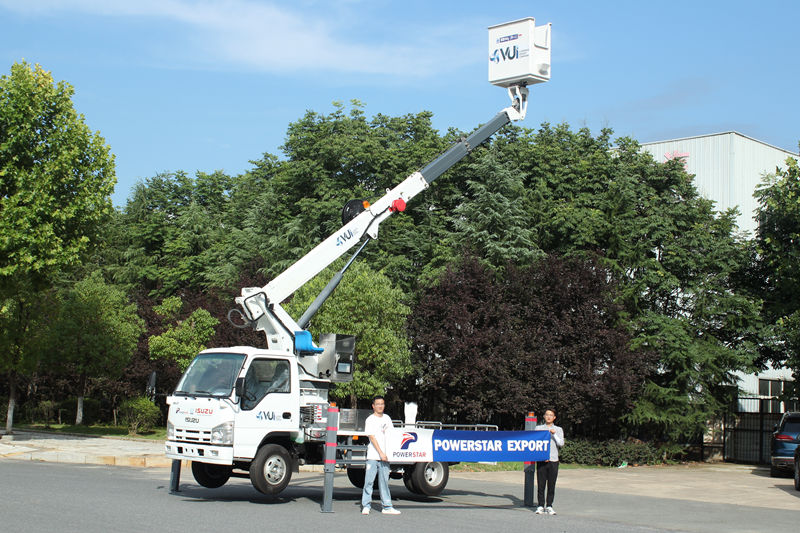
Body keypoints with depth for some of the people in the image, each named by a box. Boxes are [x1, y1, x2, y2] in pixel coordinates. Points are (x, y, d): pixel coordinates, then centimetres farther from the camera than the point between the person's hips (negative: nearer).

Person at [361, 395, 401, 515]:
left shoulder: (387, 418, 13)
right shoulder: (370, 420, -3)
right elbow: (372, 438, -9)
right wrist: (381, 453, -14)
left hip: (385, 455, 5)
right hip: (373, 455, -5)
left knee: (384, 481, 7)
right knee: (369, 480, -4)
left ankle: (387, 506, 9)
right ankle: (366, 506, 2)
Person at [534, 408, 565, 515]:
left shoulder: (558, 430, 12)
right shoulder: (538, 428, 11)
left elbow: (561, 444, 0)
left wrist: (554, 434, -12)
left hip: (553, 460, 0)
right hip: (541, 460, 0)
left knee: (551, 485, -1)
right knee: (541, 484, -3)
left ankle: (549, 506, 7)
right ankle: (541, 506, 3)